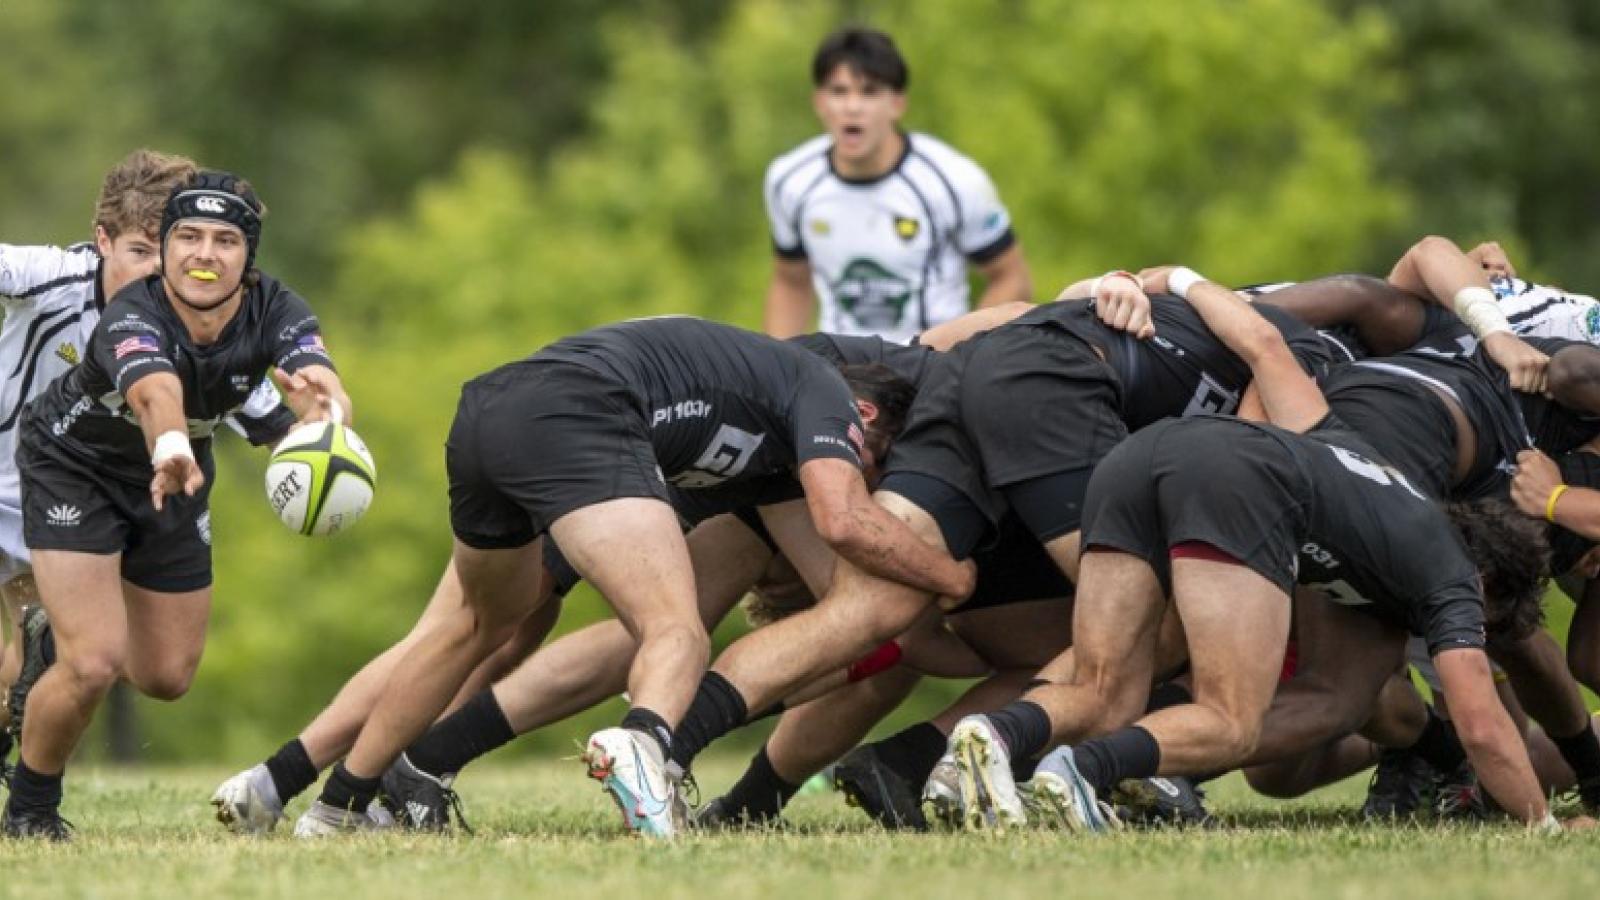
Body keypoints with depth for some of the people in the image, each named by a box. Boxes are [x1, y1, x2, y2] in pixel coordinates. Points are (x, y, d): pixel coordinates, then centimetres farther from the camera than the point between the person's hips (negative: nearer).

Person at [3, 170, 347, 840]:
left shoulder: (273, 312, -24)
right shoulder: (134, 318, -36)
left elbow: (321, 382, -44)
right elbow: (155, 392, -59)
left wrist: (323, 405, -69)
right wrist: (172, 449, -82)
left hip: (172, 480, 5)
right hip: (73, 465, -5)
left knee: (167, 678, 11)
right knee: (92, 664, -19)